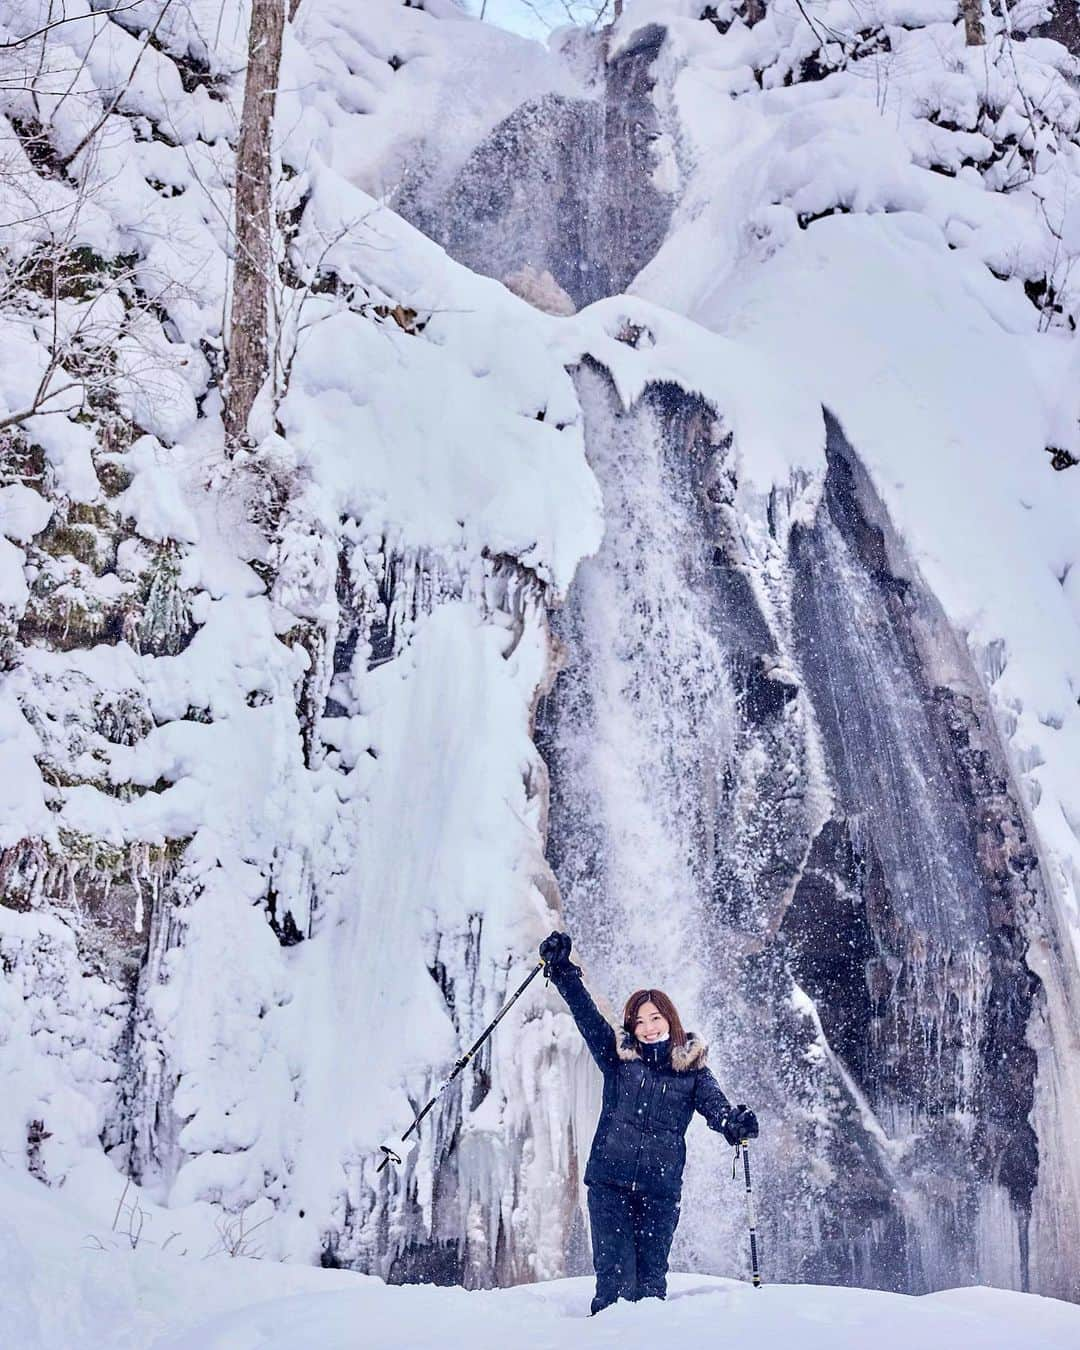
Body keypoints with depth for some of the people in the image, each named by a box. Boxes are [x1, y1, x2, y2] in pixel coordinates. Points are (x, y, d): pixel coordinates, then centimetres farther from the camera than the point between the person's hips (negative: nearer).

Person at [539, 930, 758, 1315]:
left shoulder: (691, 1068, 7)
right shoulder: (618, 1056, 7)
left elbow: (714, 1104, -8)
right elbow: (587, 1015, -2)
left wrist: (734, 1123, -31)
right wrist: (561, 970, -13)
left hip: (661, 1188, 0)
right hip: (609, 1181, 0)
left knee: (651, 1276, 6)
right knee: (614, 1274, -6)